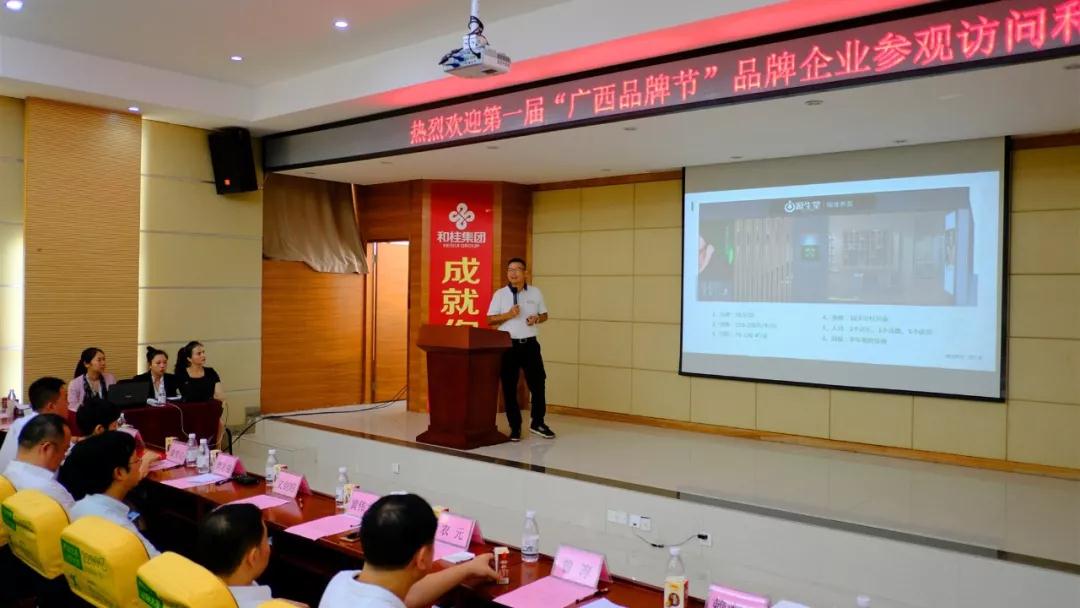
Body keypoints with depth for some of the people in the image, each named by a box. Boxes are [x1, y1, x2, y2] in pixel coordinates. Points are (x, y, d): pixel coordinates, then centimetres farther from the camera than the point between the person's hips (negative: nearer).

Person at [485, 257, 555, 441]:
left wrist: (537, 319, -8)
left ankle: (537, 423, 21)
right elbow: (490, 320, -1)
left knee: (537, 383, 4)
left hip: (530, 344, 2)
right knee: (509, 387, 3)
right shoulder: (500, 294, 0)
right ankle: (515, 427, 14)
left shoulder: (535, 292, 7)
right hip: (508, 345, -2)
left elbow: (544, 314, 14)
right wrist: (509, 315, -15)